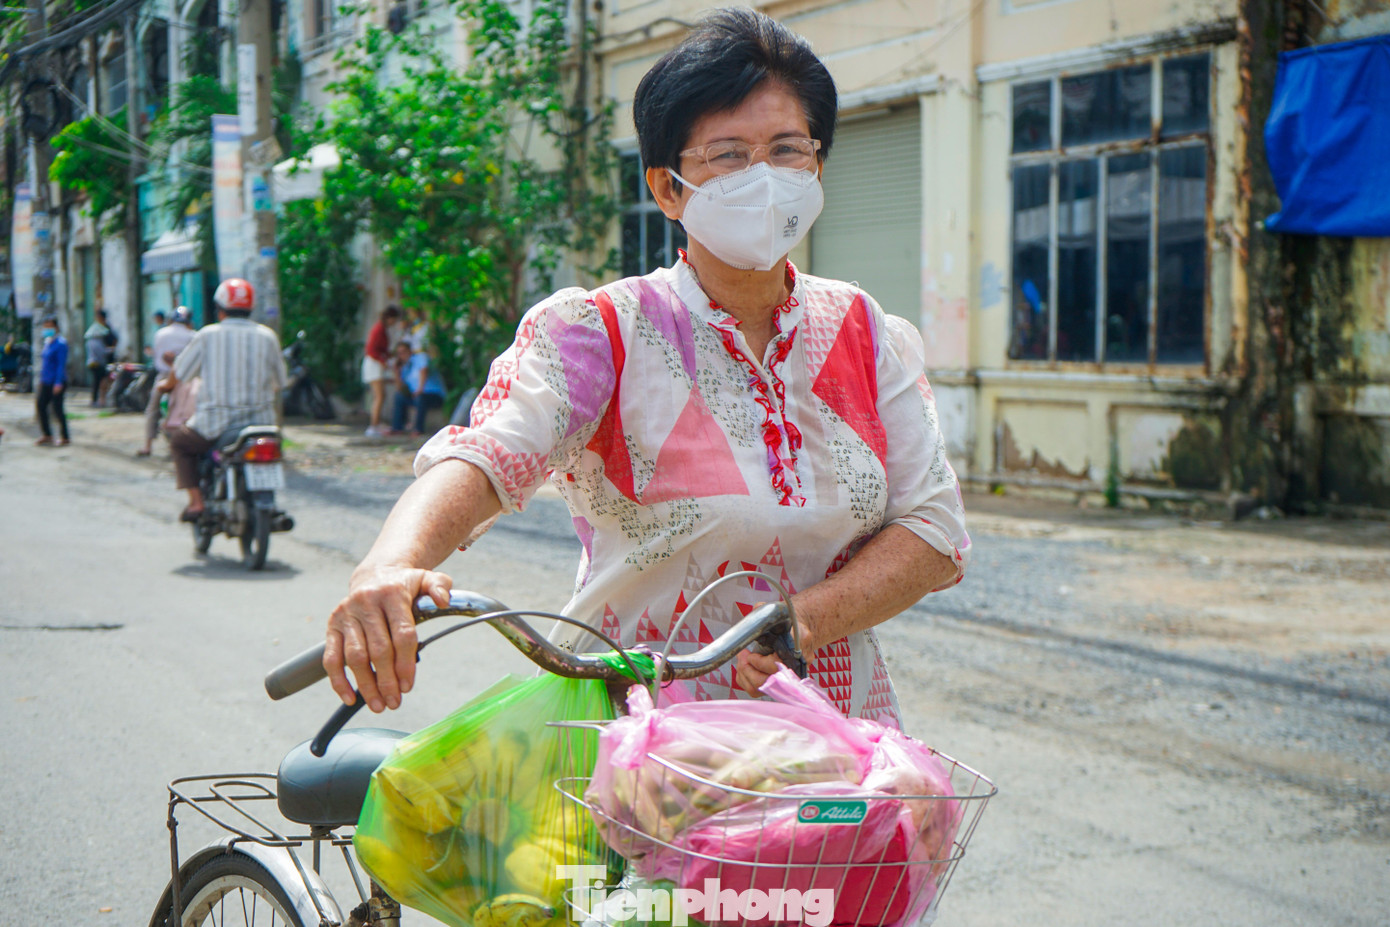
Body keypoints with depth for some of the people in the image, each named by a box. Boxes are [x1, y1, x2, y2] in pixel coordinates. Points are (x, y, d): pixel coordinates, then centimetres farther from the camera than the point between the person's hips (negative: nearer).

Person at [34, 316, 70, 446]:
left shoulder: (60, 343, -13)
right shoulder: (47, 342, 13)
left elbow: (61, 364, -17)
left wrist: (59, 383, -21)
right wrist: (41, 378, 20)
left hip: (56, 382, -9)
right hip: (46, 382, 9)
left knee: (57, 408, -4)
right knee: (40, 405, 6)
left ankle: (64, 437, 6)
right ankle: (47, 435, 16)